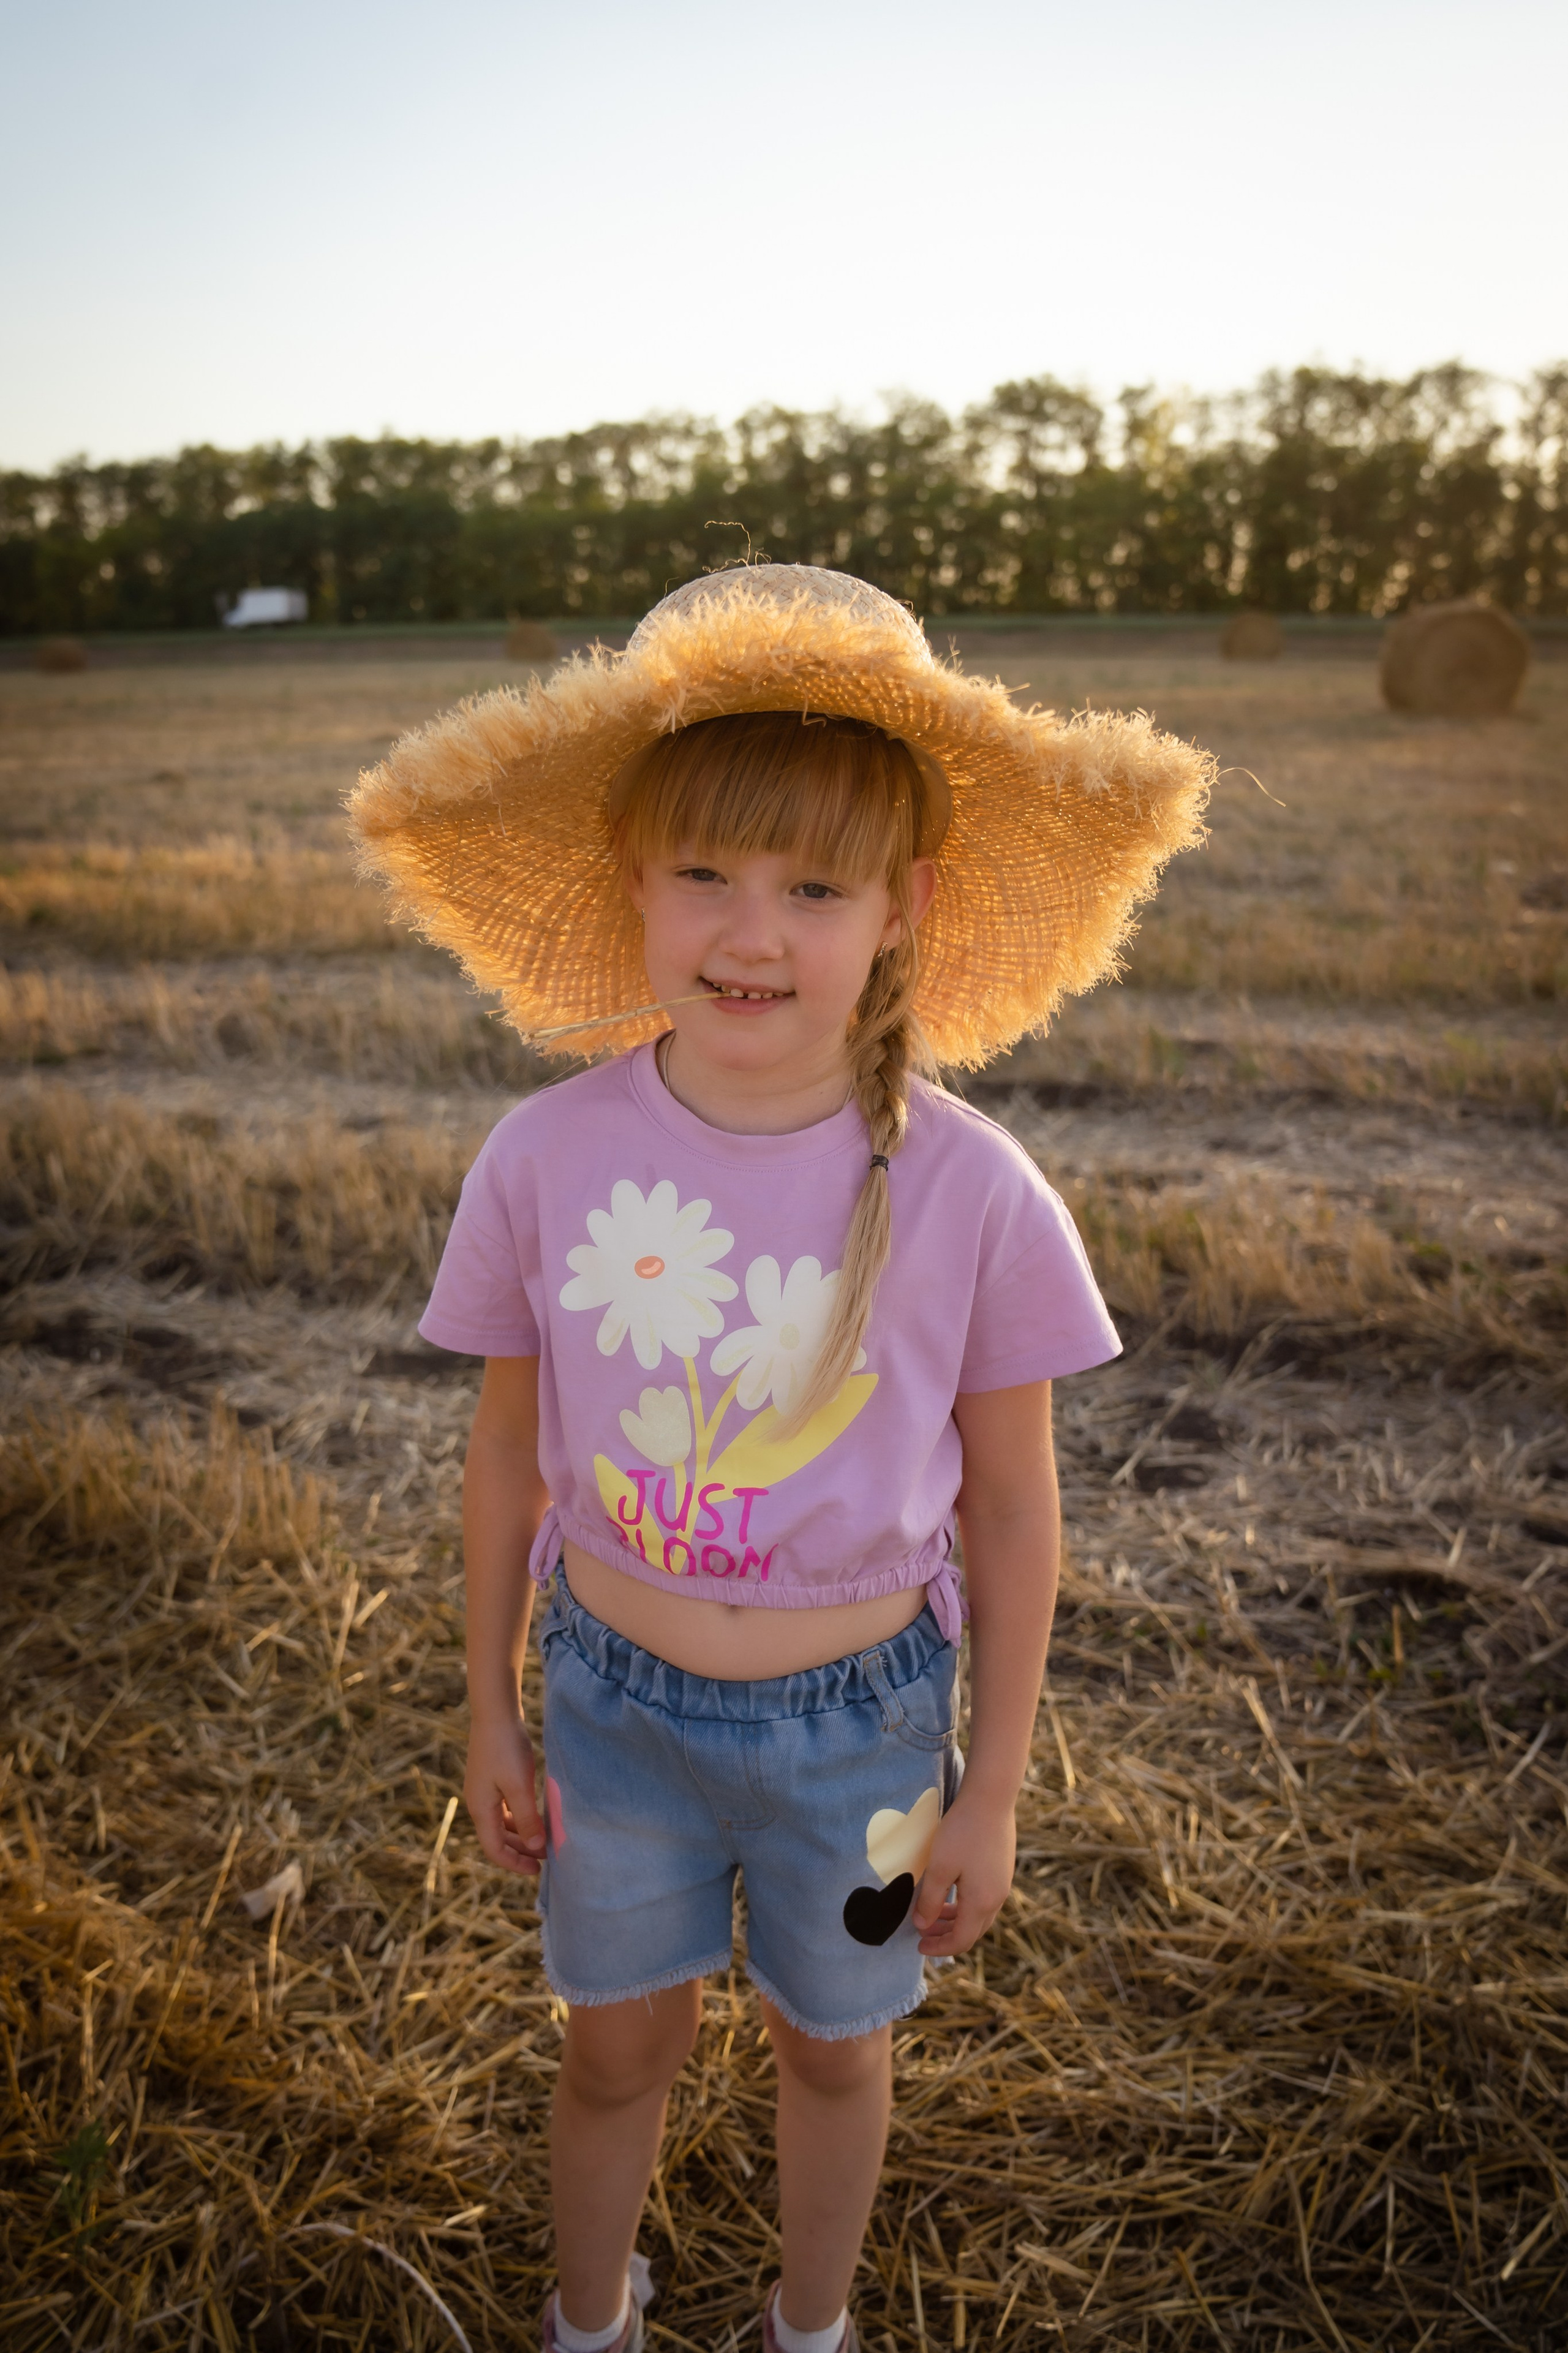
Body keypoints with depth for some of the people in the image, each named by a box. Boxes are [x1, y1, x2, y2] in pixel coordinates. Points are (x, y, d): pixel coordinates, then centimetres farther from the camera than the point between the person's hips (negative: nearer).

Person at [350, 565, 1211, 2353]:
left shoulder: (968, 1193, -21)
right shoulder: (548, 1161, -18)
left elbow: (1009, 1508, -9)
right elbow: (509, 1450, -4)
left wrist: (990, 1792, -2)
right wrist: (492, 1715, 5)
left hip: (860, 1719, 0)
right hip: (614, 1702, 1)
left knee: (832, 2048, 25)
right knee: (616, 2051, 24)